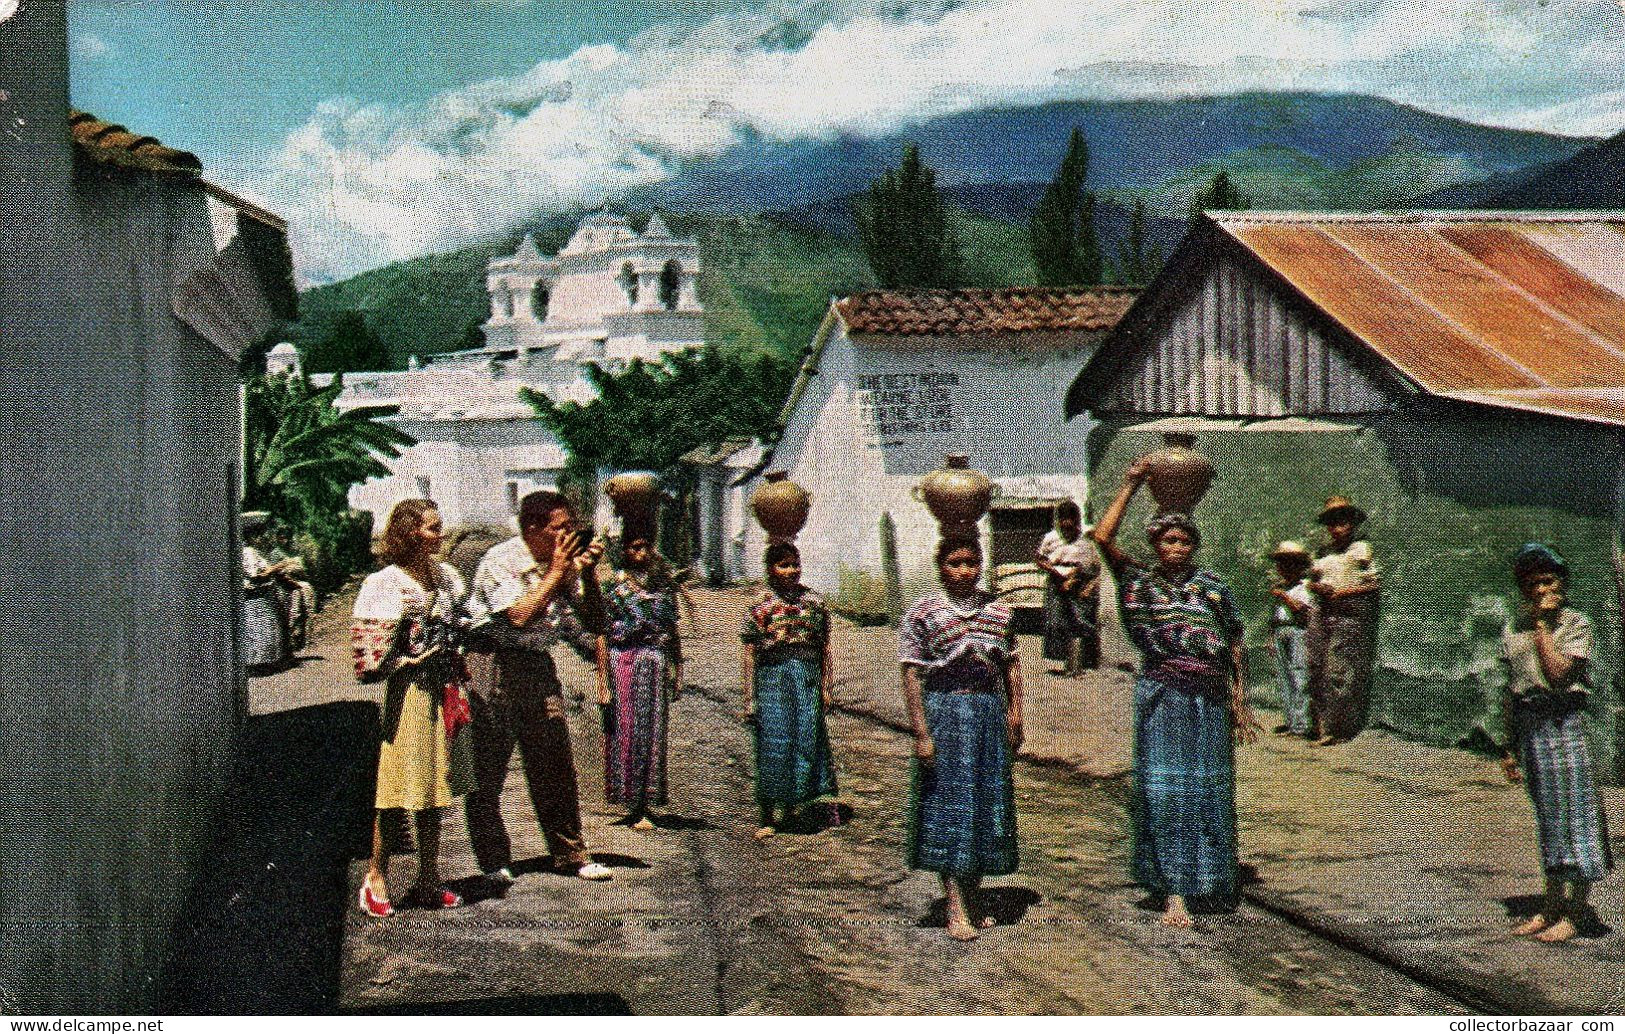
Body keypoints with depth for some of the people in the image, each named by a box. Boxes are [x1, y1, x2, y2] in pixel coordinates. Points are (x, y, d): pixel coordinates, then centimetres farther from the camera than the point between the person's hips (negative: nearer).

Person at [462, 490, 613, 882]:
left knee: (556, 766, 4)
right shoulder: (500, 561, -13)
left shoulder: (564, 563, 6)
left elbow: (593, 625, 6)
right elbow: (520, 616, -25)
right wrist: (557, 572, -19)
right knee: (487, 772, 0)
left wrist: (587, 574, -7)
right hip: (495, 669, -6)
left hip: (539, 666, 6)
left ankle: (570, 853, 13)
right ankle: (494, 861, 10)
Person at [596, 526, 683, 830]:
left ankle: (644, 805, 13)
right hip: (623, 664, -4)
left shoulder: (663, 583, 10)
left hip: (656, 666, 4)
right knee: (627, 733, -1)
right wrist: (603, 680, -10)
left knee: (653, 734, 4)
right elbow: (602, 634, -5)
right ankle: (634, 807, 5)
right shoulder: (614, 586, -2)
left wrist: (678, 669, 11)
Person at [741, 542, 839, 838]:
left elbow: (825, 648, 11)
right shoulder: (759, 608, 0)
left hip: (808, 679, 3)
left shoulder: (814, 602, 8)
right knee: (773, 744, -3)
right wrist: (750, 699, -5)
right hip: (772, 678, -3)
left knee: (807, 740, 2)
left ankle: (791, 810, 18)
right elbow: (749, 655, -1)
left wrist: (826, 688, 6)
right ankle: (767, 819, 6)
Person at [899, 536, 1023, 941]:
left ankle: (973, 899, 21)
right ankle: (955, 909, 0)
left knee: (989, 802, 8)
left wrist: (1015, 716, 4)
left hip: (990, 713, 5)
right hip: (943, 713, -5)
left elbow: (1012, 666, 13)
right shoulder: (922, 614, -4)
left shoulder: (998, 611, 9)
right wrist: (922, 733, -13)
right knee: (949, 804, -4)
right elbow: (911, 676, -7)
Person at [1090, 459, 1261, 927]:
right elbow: (1103, 537, -10)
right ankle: (1174, 893, -4)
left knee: (1209, 790, 9)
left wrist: (1241, 702, 4)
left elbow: (1234, 647, 9)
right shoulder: (1140, 580, 2)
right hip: (1162, 697, -2)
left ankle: (1209, 878, 23)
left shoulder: (1212, 587, 6)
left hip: (1211, 699, 2)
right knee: (1165, 790, -4)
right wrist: (1130, 485, -8)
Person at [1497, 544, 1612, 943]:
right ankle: (1550, 907, 20)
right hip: (1528, 723, 5)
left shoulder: (1576, 624, -5)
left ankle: (1574, 914, 5)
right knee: (1546, 814, 11)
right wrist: (1509, 748, 13)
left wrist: (1542, 624, -13)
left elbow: (1557, 673, -19)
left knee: (1574, 809, -2)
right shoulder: (1513, 630, 10)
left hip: (1565, 720, -5)